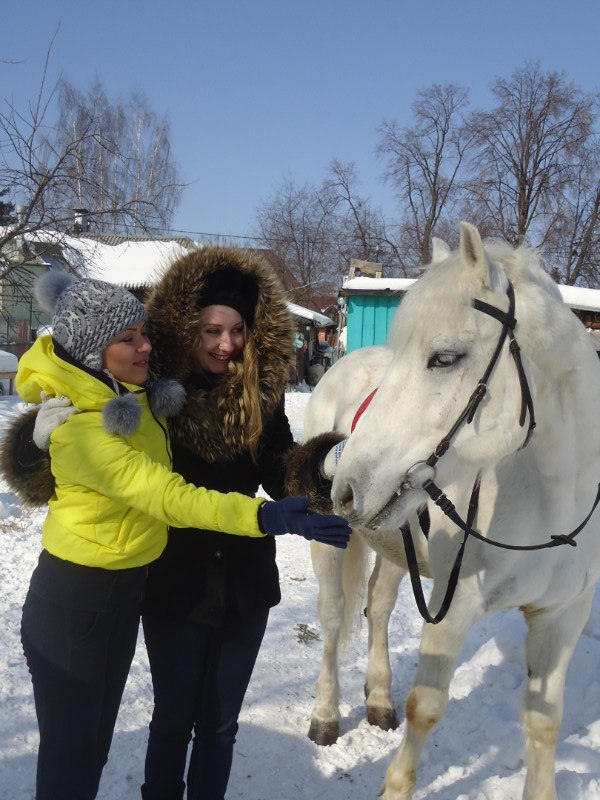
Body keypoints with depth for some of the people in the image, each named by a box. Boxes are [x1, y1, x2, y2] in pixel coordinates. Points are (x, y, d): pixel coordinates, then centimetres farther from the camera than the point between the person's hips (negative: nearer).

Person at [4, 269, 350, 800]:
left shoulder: (141, 393, -3)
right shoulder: (80, 429, -28)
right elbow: (167, 497, -34)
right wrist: (265, 516, -41)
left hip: (127, 590, 8)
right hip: (72, 603, -8)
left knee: (97, 741, 23)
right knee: (69, 756, 6)